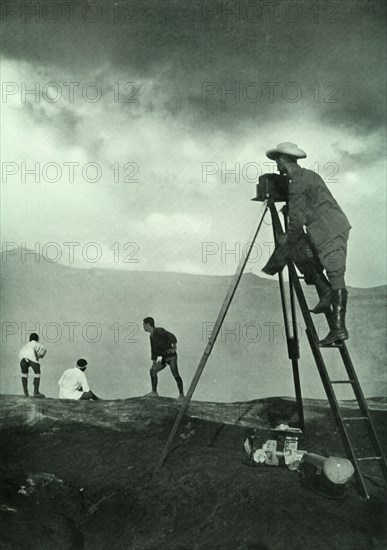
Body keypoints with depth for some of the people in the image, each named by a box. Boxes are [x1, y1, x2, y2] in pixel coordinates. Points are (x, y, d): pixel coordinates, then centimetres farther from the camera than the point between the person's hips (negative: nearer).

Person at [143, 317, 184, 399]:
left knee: (176, 375, -9)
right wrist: (154, 363, 13)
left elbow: (172, 336, -23)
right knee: (153, 370, -1)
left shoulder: (159, 331, -15)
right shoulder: (151, 336, 11)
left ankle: (181, 394, -2)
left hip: (171, 356, -8)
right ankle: (154, 391, 2)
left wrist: (174, 348, -16)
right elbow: (153, 351, 17)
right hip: (164, 358, 8)